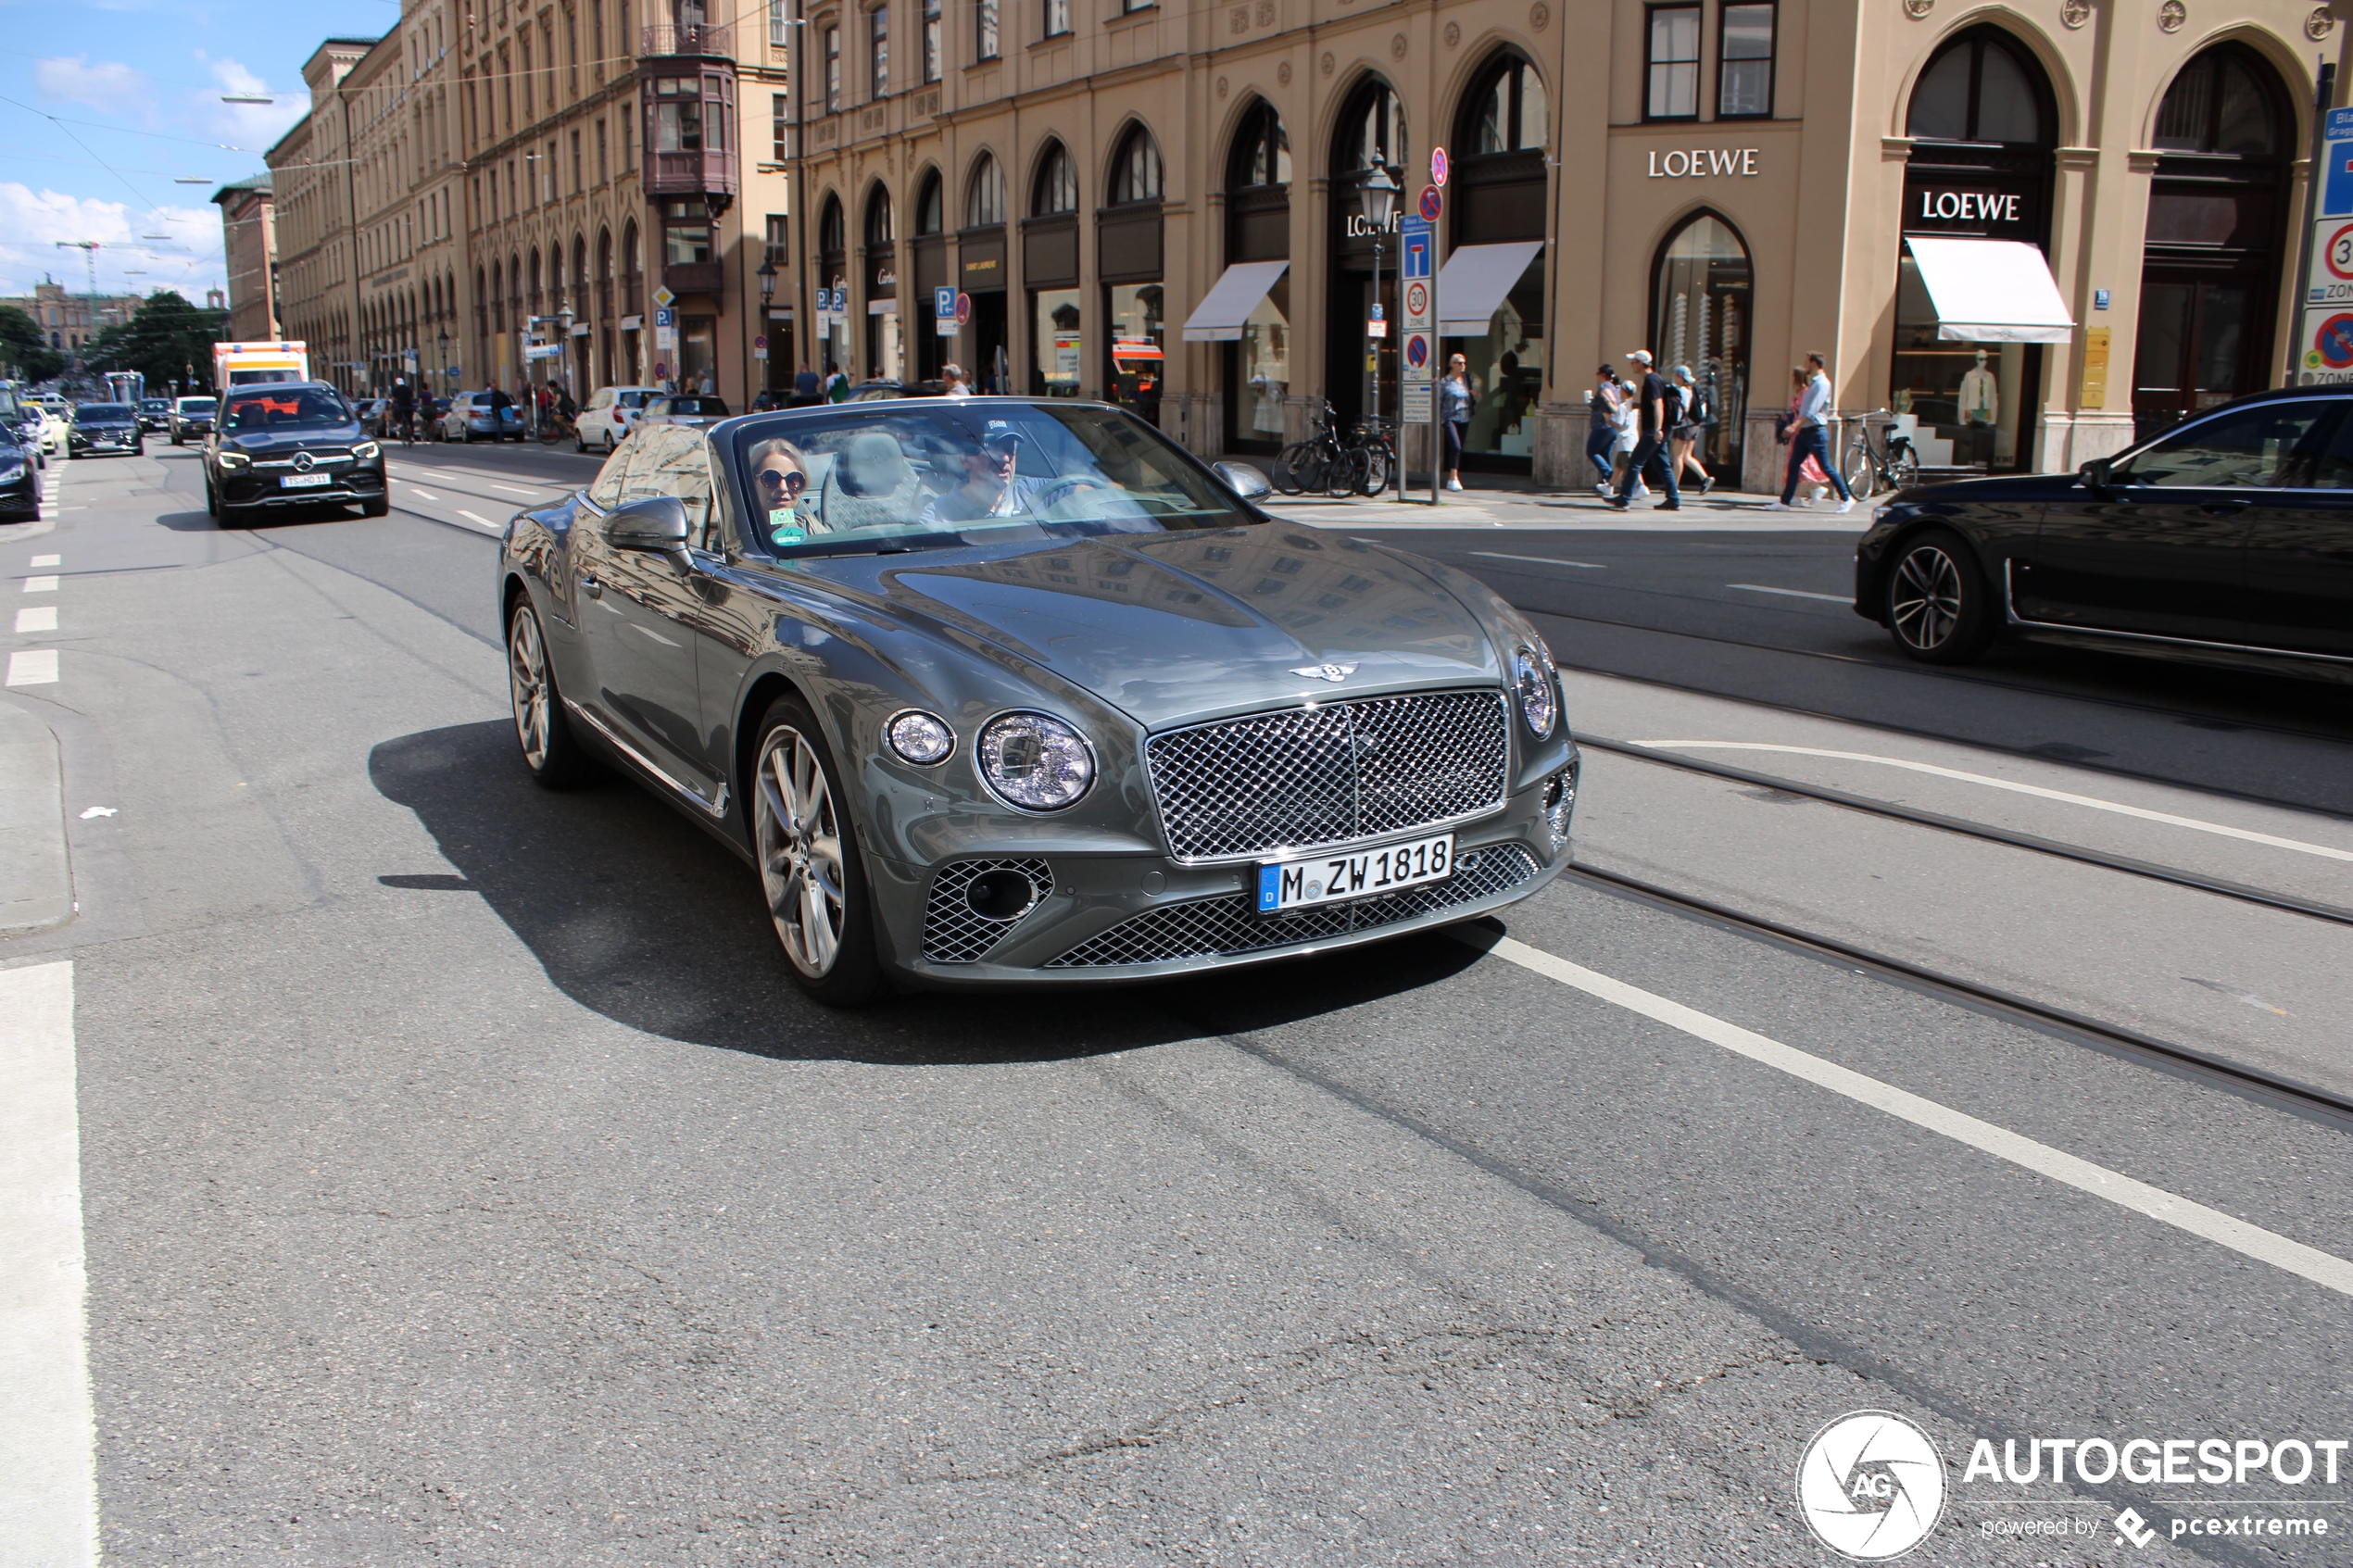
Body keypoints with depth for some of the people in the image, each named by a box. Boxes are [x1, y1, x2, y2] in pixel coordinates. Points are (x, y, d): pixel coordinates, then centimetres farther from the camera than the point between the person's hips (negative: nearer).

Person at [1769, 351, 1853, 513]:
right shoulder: (1813, 383, 17)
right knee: (1793, 466, 3)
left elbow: (1812, 410, -22)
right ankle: (1784, 502, 3)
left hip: (1816, 431, -9)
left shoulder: (1822, 383, -13)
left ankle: (1846, 499, 5)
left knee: (1826, 467, -4)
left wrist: (1795, 425, -29)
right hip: (1804, 431, 9)